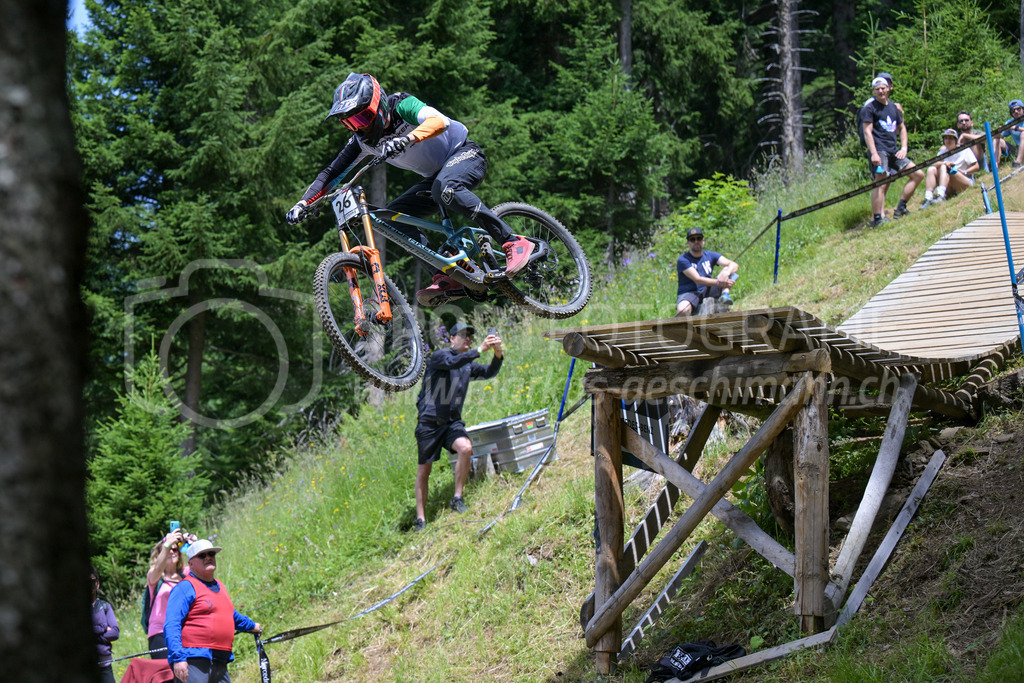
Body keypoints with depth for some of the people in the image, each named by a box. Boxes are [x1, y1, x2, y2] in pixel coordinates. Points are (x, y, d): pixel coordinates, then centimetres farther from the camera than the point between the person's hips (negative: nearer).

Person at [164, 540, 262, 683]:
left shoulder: (220, 587, 23)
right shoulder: (185, 588, -4)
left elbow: (231, 615, 44)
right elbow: (171, 626, -13)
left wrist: (251, 626, 60)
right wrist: (178, 658, -23)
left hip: (220, 664, 9)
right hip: (194, 660, -9)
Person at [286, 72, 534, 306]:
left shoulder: (402, 106, -23)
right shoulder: (363, 141, -4)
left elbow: (439, 121, -42)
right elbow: (331, 174, 1)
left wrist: (407, 139, -59)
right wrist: (303, 204, -13)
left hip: (465, 154, -8)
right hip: (436, 175, 8)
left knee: (444, 188, -39)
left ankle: (513, 242, -33)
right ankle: (447, 278, -15)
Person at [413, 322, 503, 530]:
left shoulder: (469, 366, 14)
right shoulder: (439, 356, -4)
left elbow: (489, 372, -1)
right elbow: (452, 362, -25)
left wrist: (498, 355, -20)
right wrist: (480, 350, -31)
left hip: (452, 422, 4)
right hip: (429, 422, -4)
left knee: (465, 448, -26)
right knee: (424, 470, -1)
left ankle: (458, 498, -15)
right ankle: (420, 519, 8)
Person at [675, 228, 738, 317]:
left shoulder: (710, 255, 9)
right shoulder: (683, 260, -7)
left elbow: (734, 265, -4)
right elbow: (697, 279, -19)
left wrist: (726, 273, -29)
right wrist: (718, 282, -30)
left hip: (707, 292, 5)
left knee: (728, 269, -9)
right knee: (682, 311, -43)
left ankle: (725, 295, -30)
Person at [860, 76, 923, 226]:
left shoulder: (893, 107, 20)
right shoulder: (869, 108, -1)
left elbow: (902, 128, 27)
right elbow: (867, 132, -9)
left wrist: (903, 148, 12)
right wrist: (874, 153, -20)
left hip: (894, 152, 7)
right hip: (879, 151, -7)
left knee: (918, 174, 5)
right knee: (881, 183, -18)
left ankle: (901, 208, 8)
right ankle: (877, 218, -21)